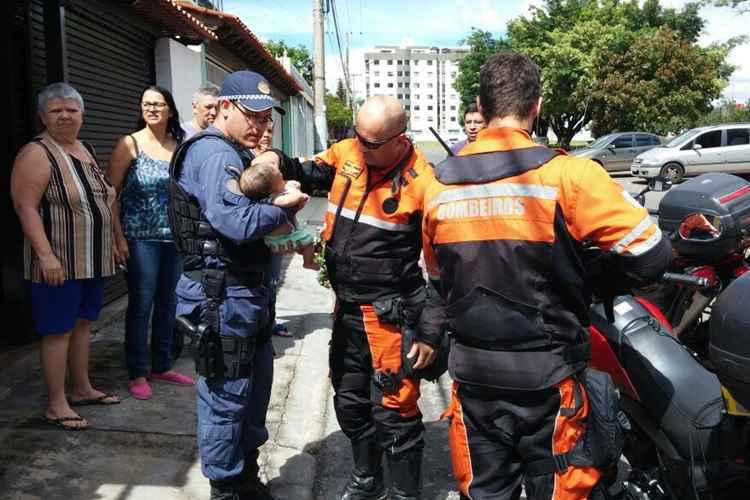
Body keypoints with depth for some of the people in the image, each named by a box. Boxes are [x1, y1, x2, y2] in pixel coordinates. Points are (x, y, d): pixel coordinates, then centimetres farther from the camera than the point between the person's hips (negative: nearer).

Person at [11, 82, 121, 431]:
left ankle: (82, 389, 29)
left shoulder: (86, 149, 13)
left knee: (83, 324, 16)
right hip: (59, 263, -8)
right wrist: (46, 255, -25)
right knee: (57, 330, -1)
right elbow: (25, 207, -19)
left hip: (92, 260, 8)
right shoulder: (37, 153, -12)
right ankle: (56, 405, 8)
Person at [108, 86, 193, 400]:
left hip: (174, 237, 5)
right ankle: (137, 374, 12)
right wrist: (118, 236, -12)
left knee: (168, 303, 11)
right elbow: (110, 192, -7)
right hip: (140, 238, -5)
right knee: (141, 305, -1)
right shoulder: (129, 144, -4)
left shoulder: (179, 146, 8)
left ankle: (162, 366, 26)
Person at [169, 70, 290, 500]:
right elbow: (238, 223, -28)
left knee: (256, 386, 21)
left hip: (248, 290, 11)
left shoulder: (241, 154, 16)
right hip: (222, 295, -11)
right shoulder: (213, 153, -17)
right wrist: (282, 212, -11)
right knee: (226, 398, 2)